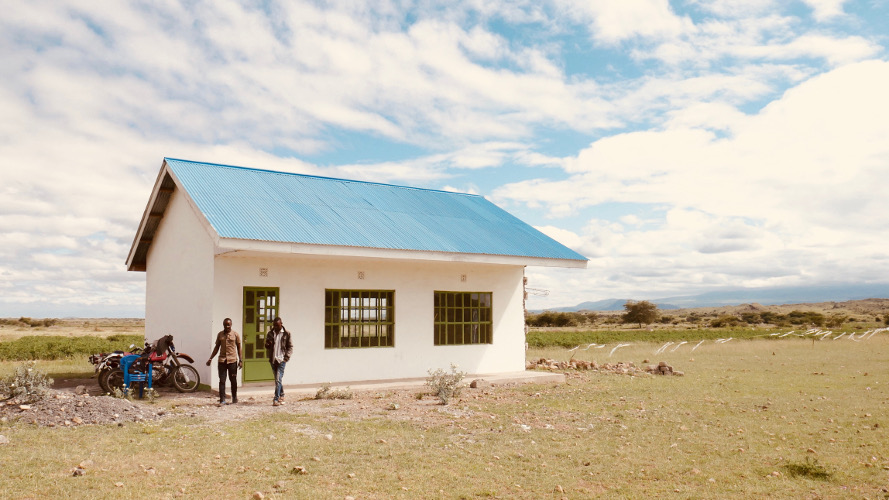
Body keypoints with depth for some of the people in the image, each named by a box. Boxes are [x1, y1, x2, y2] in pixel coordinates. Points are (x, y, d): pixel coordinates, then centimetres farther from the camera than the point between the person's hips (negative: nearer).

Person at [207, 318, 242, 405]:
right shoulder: (220, 334, 8)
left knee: (233, 381, 6)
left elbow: (239, 348, 3)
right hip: (222, 360, 2)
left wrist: (241, 360, -3)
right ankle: (222, 400, 2)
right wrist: (210, 359, 9)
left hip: (232, 361, -2)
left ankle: (234, 399, 18)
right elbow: (217, 347, 14)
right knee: (222, 381, -1)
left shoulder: (235, 334, 1)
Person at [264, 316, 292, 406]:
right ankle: (281, 395, 29)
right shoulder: (270, 333, 8)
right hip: (273, 359, 4)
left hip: (281, 359, -4)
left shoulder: (286, 334, -2)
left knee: (278, 379, -12)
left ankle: (276, 399, -14)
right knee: (278, 379, 15)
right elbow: (267, 346, 15)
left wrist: (286, 357, -9)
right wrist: (268, 345, -10)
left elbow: (290, 346, 2)